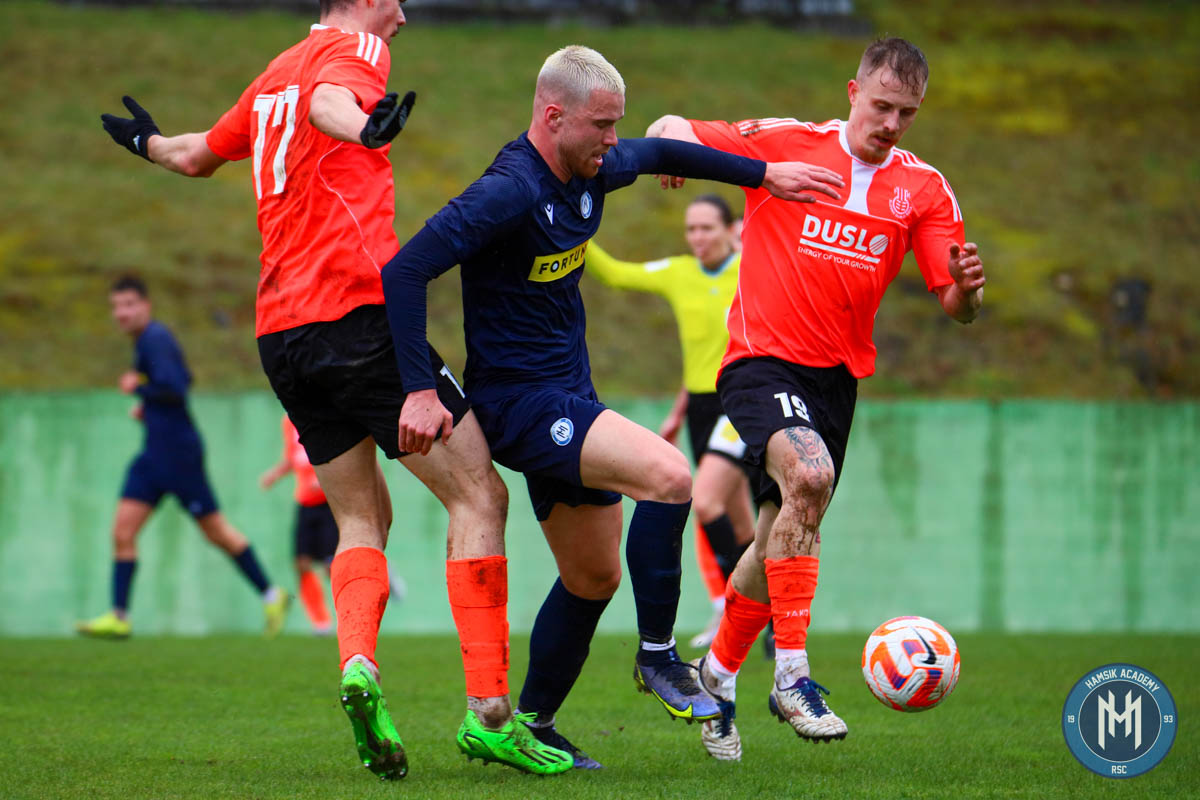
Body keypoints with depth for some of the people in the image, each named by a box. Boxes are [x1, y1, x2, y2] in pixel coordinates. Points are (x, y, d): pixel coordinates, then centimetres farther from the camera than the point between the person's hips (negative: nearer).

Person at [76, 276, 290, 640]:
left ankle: (271, 595, 12)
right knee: (123, 530, -1)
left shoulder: (155, 339, -15)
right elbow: (183, 380, 27)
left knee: (216, 529, 0)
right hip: (154, 453, 10)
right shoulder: (148, 339, 15)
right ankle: (119, 617, -2)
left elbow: (175, 390, -25)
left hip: (178, 452, -10)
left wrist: (138, 388, -12)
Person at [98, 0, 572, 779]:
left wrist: (147, 141, 58)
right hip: (360, 313, -8)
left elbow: (196, 155, 36)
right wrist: (365, 127, -46)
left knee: (362, 518, 15)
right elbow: (328, 101, -24)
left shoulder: (275, 74, 21)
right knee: (479, 494, -3)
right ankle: (489, 708, -10)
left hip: (281, 335, 8)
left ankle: (358, 663, -12)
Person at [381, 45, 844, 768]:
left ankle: (531, 724, 27)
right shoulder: (509, 192, -22)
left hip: (569, 399, 9)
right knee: (667, 474, -26)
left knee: (594, 577, 13)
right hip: (518, 402, -9)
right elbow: (405, 271, -25)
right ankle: (657, 656, -12)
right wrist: (421, 390, -27)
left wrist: (763, 175, 31)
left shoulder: (593, 173, 4)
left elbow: (658, 154, 27)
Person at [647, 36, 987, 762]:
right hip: (763, 359, -5)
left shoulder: (923, 189, 5)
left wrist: (966, 286, -24)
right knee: (808, 475, -31)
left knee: (784, 538, 12)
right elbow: (671, 129, 6)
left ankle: (719, 674, 36)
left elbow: (958, 306, 0)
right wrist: (675, 140, -18)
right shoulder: (783, 144, -3)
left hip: (838, 375, 5)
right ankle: (792, 674, -26)